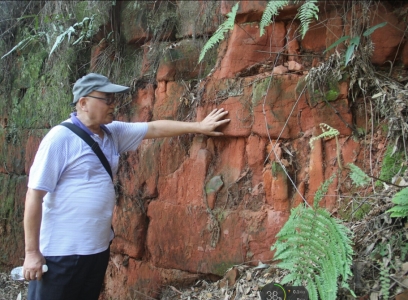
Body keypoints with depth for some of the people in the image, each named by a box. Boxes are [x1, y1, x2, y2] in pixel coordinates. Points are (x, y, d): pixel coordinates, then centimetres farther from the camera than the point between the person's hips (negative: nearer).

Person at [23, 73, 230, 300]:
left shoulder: (113, 133, 6)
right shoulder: (60, 138, -14)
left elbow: (155, 128, 14)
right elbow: (35, 195, -15)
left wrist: (199, 127, 11)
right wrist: (32, 252, -16)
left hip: (99, 248, 7)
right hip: (60, 252, -7)